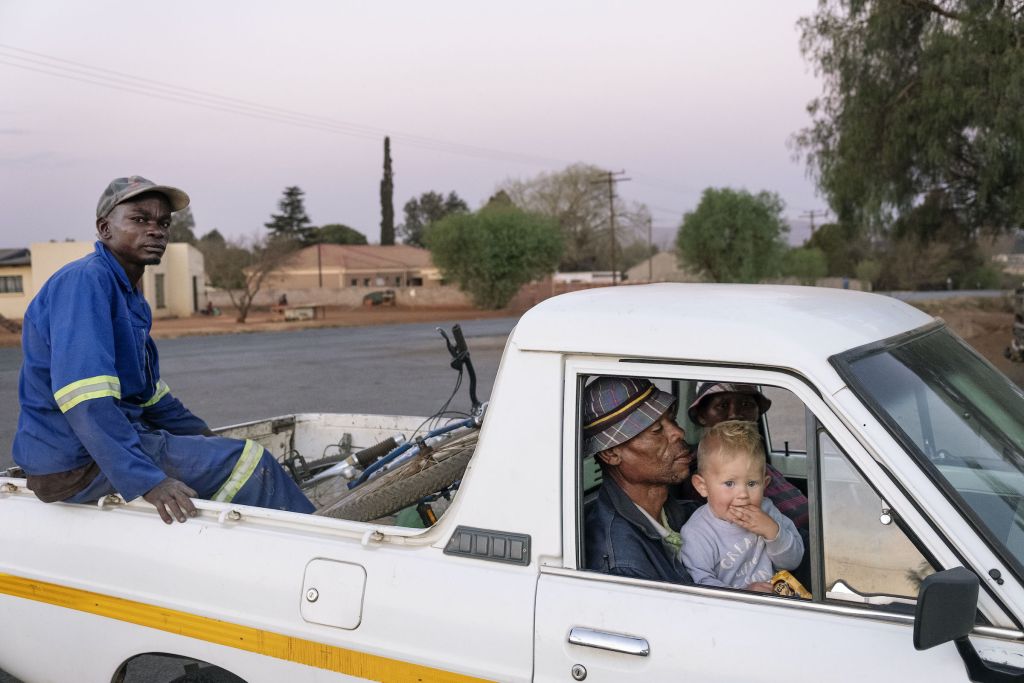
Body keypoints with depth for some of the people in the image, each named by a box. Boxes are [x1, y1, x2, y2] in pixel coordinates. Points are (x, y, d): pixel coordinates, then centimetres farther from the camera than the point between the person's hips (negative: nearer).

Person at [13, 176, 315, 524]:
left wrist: (206, 437, 18)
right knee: (247, 460, -15)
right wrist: (146, 480, -34)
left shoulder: (132, 299, 14)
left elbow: (148, 389, 24)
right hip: (77, 464, -11)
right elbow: (83, 397, -29)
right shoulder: (84, 280, -17)